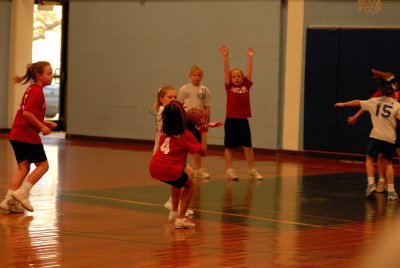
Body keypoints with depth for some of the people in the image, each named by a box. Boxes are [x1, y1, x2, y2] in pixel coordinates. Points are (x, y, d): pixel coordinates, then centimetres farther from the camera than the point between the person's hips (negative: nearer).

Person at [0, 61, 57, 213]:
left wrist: (44, 123, 16)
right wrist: (42, 127, -15)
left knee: (23, 167, 9)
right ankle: (22, 193, -5)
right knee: (42, 165, 2)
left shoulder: (31, 90, 18)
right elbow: (27, 113, -23)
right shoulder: (37, 92, -13)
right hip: (28, 136, -9)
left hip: (17, 135, 9)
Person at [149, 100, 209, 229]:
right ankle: (181, 219, 7)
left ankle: (174, 212, 40)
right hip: (169, 171, -7)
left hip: (154, 168, 7)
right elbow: (203, 152, -4)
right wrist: (204, 133, 3)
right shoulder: (185, 135, -6)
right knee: (189, 184, 21)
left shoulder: (164, 131, 13)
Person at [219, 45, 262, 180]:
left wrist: (250, 57, -2)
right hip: (231, 120, -2)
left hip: (243, 120, 2)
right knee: (229, 147, 5)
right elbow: (226, 71, -8)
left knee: (248, 146, 6)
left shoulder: (246, 86, 5)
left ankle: (252, 170, 16)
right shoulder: (229, 87, -1)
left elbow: (249, 71, 3)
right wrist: (225, 56, -15)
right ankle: (230, 170, 13)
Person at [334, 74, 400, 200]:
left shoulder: (374, 101, 7)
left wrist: (343, 104, 32)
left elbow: (358, 102, 19)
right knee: (388, 163, 12)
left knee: (370, 159, 15)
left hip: (376, 136, 0)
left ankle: (371, 184, -6)